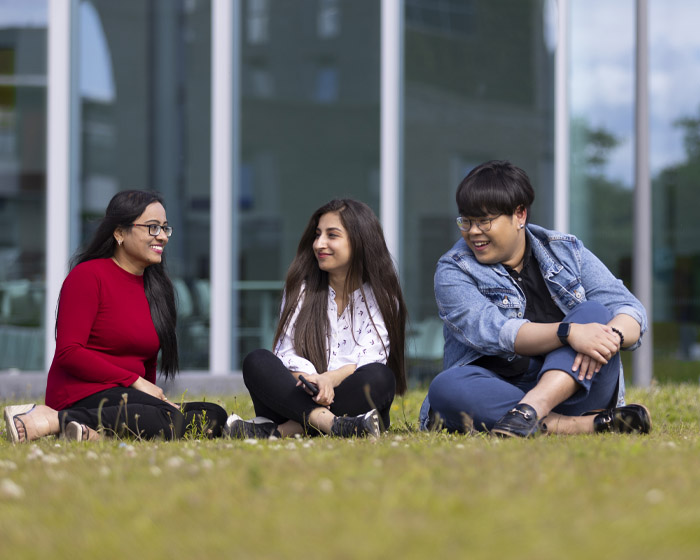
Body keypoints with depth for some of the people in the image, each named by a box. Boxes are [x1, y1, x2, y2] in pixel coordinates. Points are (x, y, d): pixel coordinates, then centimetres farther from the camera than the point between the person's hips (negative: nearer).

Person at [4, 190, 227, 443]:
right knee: (172, 421, -33)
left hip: (129, 399, 8)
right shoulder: (88, 275, -3)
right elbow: (68, 352, -12)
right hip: (82, 395, -8)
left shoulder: (155, 286, 21)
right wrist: (135, 381, -14)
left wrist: (157, 398, 3)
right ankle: (55, 419, -31)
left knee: (215, 417, -13)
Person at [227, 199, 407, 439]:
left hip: (353, 403, -1)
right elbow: (288, 352, 0)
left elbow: (368, 358, -9)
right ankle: (332, 425, -44)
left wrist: (328, 379, -30)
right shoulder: (302, 288, 13)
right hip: (300, 399, 2)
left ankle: (280, 430, -38)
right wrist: (308, 380, -24)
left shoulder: (380, 296, 6)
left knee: (380, 377, -32)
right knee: (256, 362, -23)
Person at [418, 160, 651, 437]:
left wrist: (611, 337, -24)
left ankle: (530, 410, -42)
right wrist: (568, 332, -30)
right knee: (445, 387, -31)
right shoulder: (453, 270, 4)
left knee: (594, 311, -19)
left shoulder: (567, 251, 12)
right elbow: (491, 331, -15)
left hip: (575, 388, 2)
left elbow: (631, 310, 1)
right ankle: (596, 423, -37)